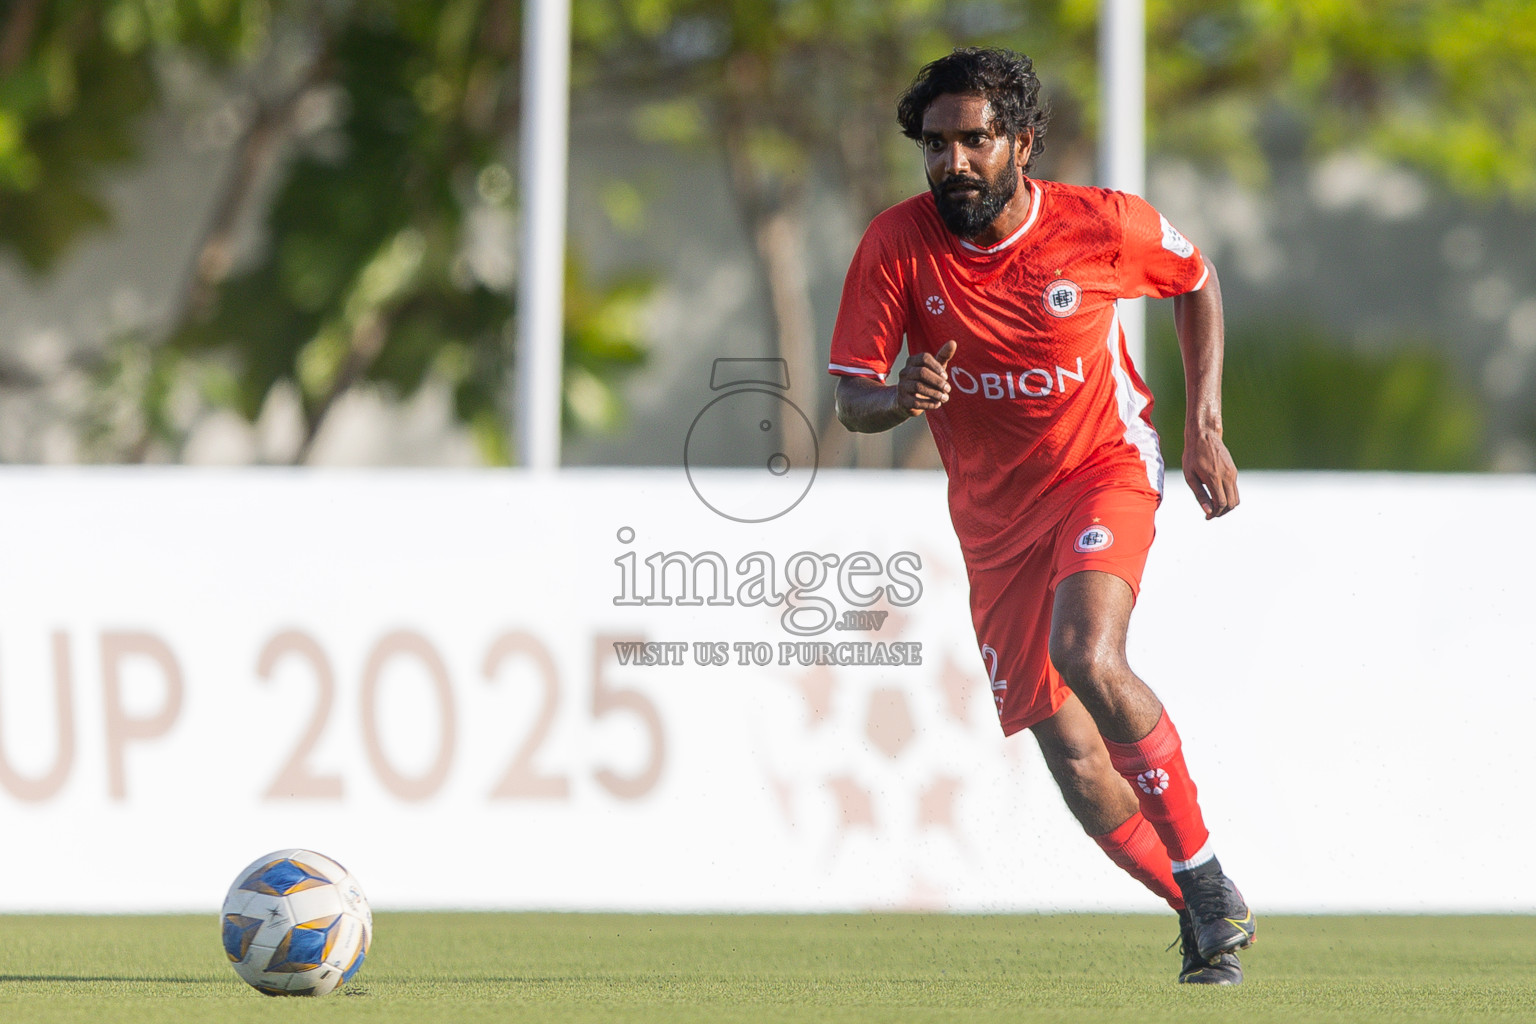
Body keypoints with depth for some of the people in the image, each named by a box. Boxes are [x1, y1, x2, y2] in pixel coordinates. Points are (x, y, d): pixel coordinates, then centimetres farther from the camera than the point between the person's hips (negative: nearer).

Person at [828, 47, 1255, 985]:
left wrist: (1205, 428, 3)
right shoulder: (898, 245, -11)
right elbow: (852, 401, -7)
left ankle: (1206, 877, -20)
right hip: (995, 515, 3)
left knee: (1088, 657, -32)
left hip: (1105, 469, -3)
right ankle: (1205, 916, 20)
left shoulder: (1103, 225, -13)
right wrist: (902, 397, -31)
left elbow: (1198, 281, 8)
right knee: (1081, 772, -2)